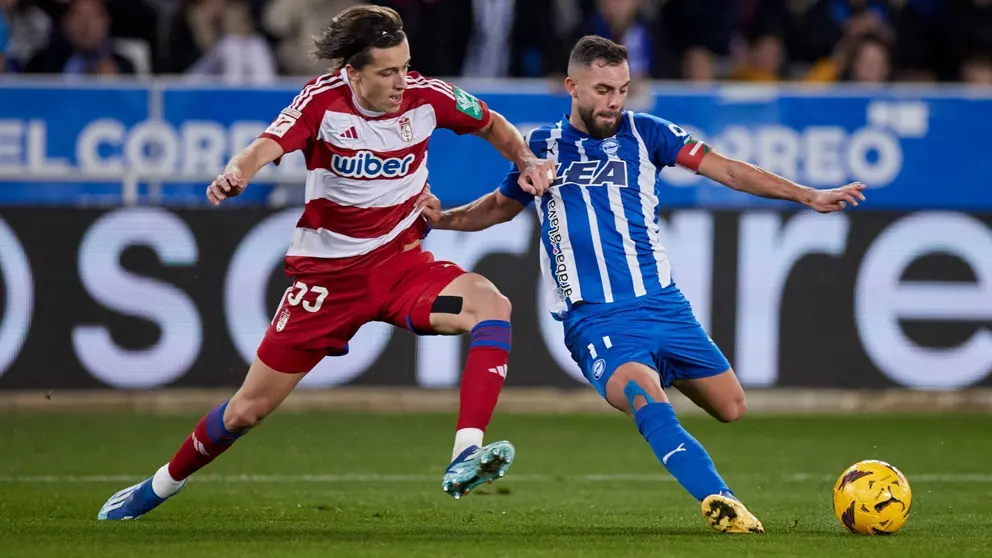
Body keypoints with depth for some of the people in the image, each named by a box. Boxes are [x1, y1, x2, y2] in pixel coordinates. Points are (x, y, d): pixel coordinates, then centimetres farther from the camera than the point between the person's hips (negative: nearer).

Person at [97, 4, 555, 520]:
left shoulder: (425, 96, -8)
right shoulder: (322, 100, -16)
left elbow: (493, 126, 11)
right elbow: (267, 147, -33)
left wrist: (526, 160, -8)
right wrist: (236, 172, -55)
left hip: (402, 263, 2)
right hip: (327, 272, -2)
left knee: (491, 305, -29)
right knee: (248, 409, 4)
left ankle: (464, 459, -37)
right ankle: (162, 486, 32)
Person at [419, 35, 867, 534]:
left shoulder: (643, 133, 6)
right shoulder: (542, 147, 8)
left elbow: (726, 170, 2)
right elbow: (501, 205, 26)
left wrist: (808, 196, -5)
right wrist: (444, 217, 7)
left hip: (662, 305, 3)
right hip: (594, 319, -3)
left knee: (731, 408, 5)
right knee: (648, 399, -31)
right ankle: (718, 500, -39)